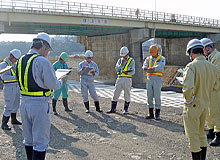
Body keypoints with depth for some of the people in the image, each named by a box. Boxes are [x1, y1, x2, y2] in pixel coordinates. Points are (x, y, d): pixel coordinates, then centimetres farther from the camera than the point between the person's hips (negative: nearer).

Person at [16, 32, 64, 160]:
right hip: (39, 104, -7)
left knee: (29, 139, 20)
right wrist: (61, 82, 6)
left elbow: (22, 82, 14)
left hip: (24, 102, 7)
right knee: (41, 142, 3)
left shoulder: (21, 60, 7)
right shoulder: (43, 61, -16)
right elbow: (52, 84, -14)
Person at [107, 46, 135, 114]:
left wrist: (127, 72, -27)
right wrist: (122, 64, -14)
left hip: (127, 79, -3)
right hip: (120, 79, 4)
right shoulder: (120, 60, 13)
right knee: (116, 93, 3)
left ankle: (125, 109, 12)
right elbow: (117, 69, -1)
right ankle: (113, 109, 12)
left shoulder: (131, 61, 1)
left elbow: (133, 72, -8)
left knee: (127, 95, 2)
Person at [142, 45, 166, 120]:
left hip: (157, 79, -4)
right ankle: (151, 114, 12)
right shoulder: (148, 59, 13)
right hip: (149, 79, 4)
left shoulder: (162, 59, 3)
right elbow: (144, 67, -5)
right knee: (149, 96, 5)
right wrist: (154, 70, -24)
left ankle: (157, 114, 2)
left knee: (157, 96, -5)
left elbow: (160, 67, -18)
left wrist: (151, 68, -33)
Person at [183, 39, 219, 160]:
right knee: (201, 133, 22)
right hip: (206, 104, 7)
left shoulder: (192, 66, -20)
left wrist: (188, 99, -16)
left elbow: (188, 87, -32)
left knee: (193, 135, 5)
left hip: (193, 105, -7)